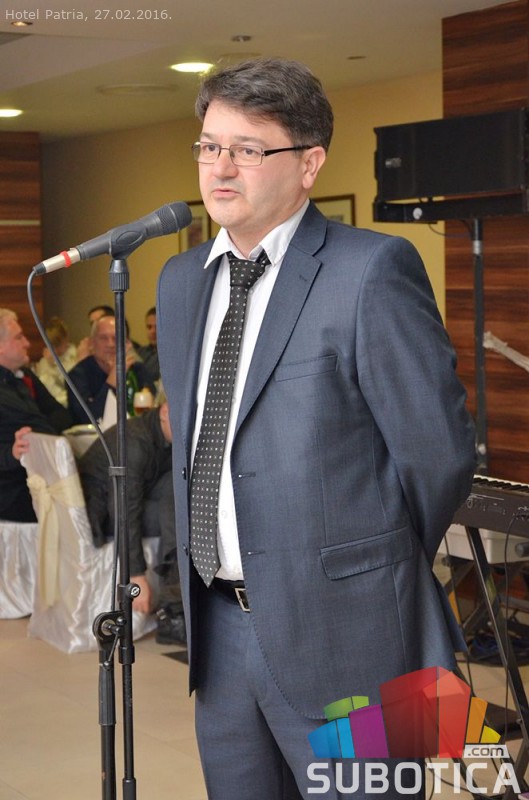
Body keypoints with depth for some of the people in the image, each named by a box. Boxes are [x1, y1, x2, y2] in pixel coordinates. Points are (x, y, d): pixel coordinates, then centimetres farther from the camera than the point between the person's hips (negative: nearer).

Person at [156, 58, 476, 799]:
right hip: (219, 627, 7)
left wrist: (375, 565, 2)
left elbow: (440, 450, -10)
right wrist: (191, 562, 15)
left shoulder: (374, 270, -13)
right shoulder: (180, 279, 10)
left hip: (340, 631, -6)